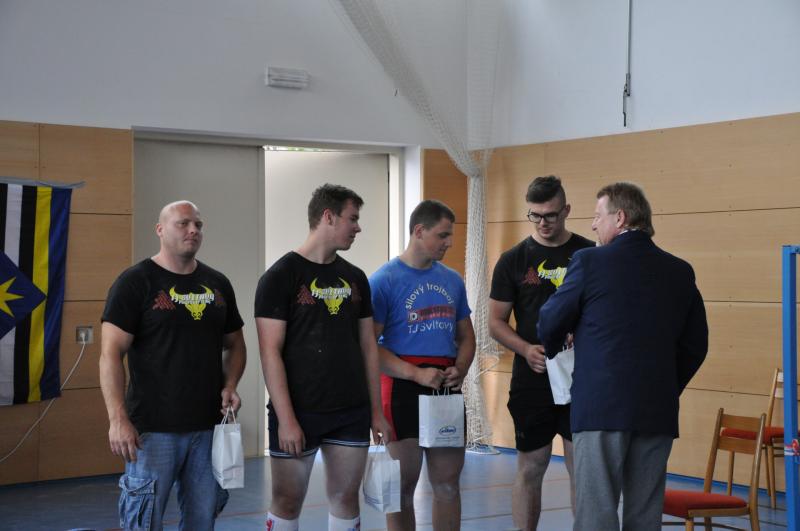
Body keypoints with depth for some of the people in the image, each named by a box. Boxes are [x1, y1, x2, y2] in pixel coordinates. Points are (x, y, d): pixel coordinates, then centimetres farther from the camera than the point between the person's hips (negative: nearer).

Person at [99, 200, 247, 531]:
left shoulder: (217, 284, 12)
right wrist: (118, 418, -19)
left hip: (210, 426, 5)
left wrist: (230, 386, 1)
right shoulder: (135, 282, -5)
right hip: (153, 429, -5)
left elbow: (234, 345, 21)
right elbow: (111, 354, -10)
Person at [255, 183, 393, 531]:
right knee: (287, 503, 3)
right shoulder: (281, 277, -7)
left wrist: (376, 411, 9)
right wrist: (286, 418, -17)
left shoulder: (355, 278, 11)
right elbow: (270, 352, -12)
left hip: (352, 413, 5)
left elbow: (367, 346, 14)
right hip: (298, 413, -5)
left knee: (346, 499, 9)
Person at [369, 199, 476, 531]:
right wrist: (417, 374, -20)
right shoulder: (384, 280, -6)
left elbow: (466, 336, 19)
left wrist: (460, 370, -3)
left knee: (448, 482, 9)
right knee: (403, 485, 2)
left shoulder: (452, 280, 12)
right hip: (403, 389, -5)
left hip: (447, 390, 5)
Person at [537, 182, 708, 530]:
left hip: (601, 407, -5)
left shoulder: (590, 261, -5)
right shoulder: (680, 272, 8)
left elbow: (550, 324, 3)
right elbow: (695, 345, 11)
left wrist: (548, 353, 25)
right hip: (658, 411, 5)